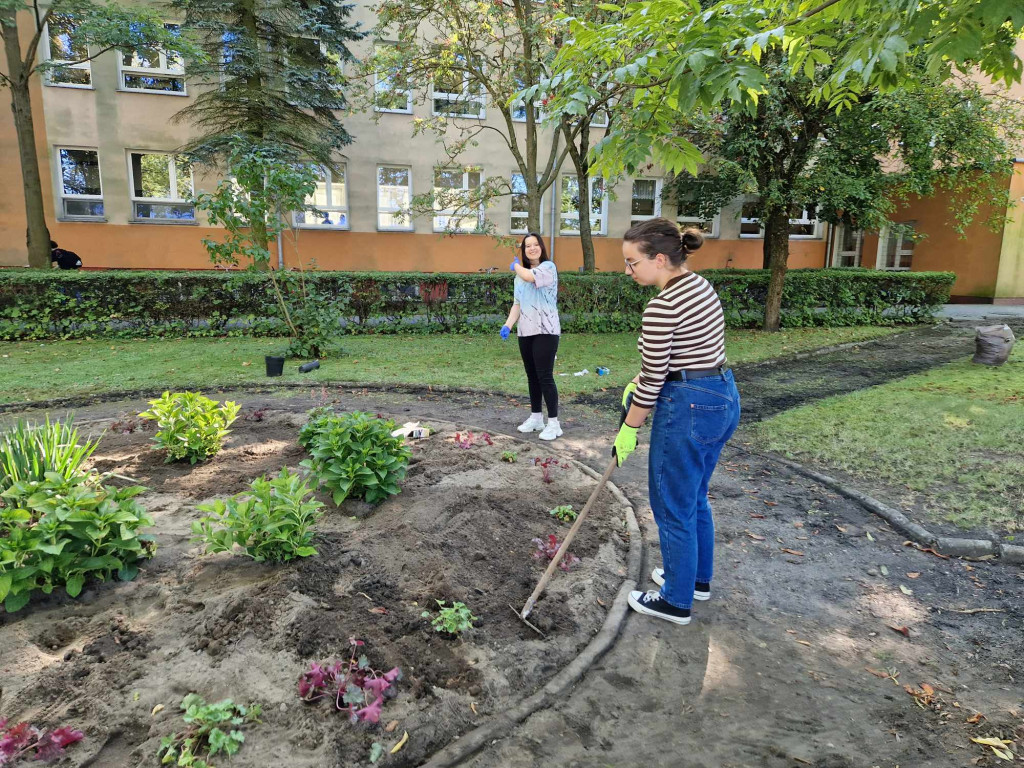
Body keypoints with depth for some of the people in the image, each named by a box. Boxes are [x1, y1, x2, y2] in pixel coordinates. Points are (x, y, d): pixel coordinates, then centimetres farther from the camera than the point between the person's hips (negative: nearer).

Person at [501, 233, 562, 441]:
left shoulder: (548, 267, -6)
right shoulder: (520, 276, 16)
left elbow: (530, 276, -25)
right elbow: (517, 304, 13)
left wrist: (515, 266, -3)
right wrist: (508, 324, -5)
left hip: (546, 331, -7)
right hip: (525, 332, 7)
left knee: (545, 377, -9)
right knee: (532, 377, 13)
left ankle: (553, 423, -3)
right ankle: (536, 418, 23)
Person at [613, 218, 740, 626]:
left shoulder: (662, 307, -22)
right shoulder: (700, 285, 8)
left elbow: (653, 379, -17)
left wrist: (628, 431, -6)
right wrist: (639, 381, 12)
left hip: (688, 408, -10)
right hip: (724, 397, 10)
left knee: (672, 507, 8)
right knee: (694, 497, 25)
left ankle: (676, 601, 25)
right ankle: (697, 578, 42)